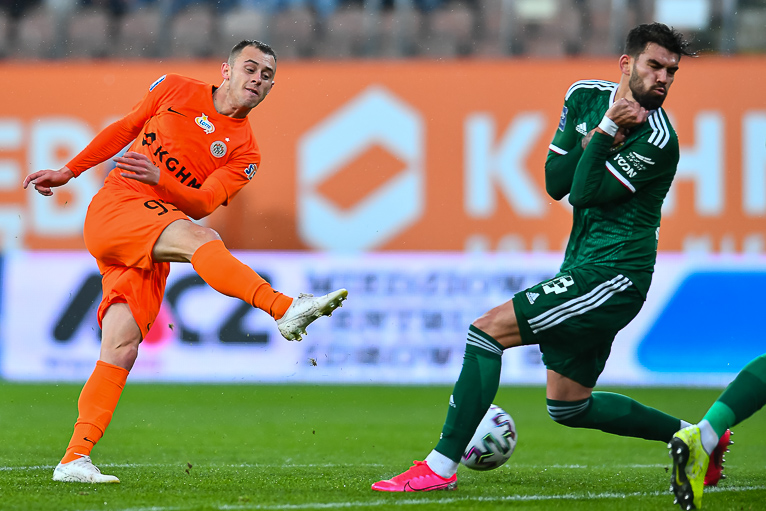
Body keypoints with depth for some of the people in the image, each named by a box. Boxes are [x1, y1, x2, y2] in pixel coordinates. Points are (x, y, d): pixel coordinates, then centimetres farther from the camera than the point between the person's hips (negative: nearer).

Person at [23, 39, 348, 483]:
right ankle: (285, 309, -49)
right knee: (198, 239, -31)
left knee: (121, 348, -9)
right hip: (114, 207, -4)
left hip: (149, 253, 4)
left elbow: (202, 204, -4)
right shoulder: (176, 90, 8)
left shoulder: (245, 152, 9)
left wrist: (160, 179, -21)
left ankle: (75, 459, -10)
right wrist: (69, 171, 18)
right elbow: (123, 130, 18)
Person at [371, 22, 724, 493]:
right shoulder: (586, 97, 7)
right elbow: (555, 183, 3)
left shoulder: (658, 140, -14)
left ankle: (441, 466, -15)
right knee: (569, 407, 15)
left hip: (613, 275, -9)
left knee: (488, 331, -16)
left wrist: (607, 129, -15)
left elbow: (586, 192, -16)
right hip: (584, 270, 9)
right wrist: (597, 136, -9)